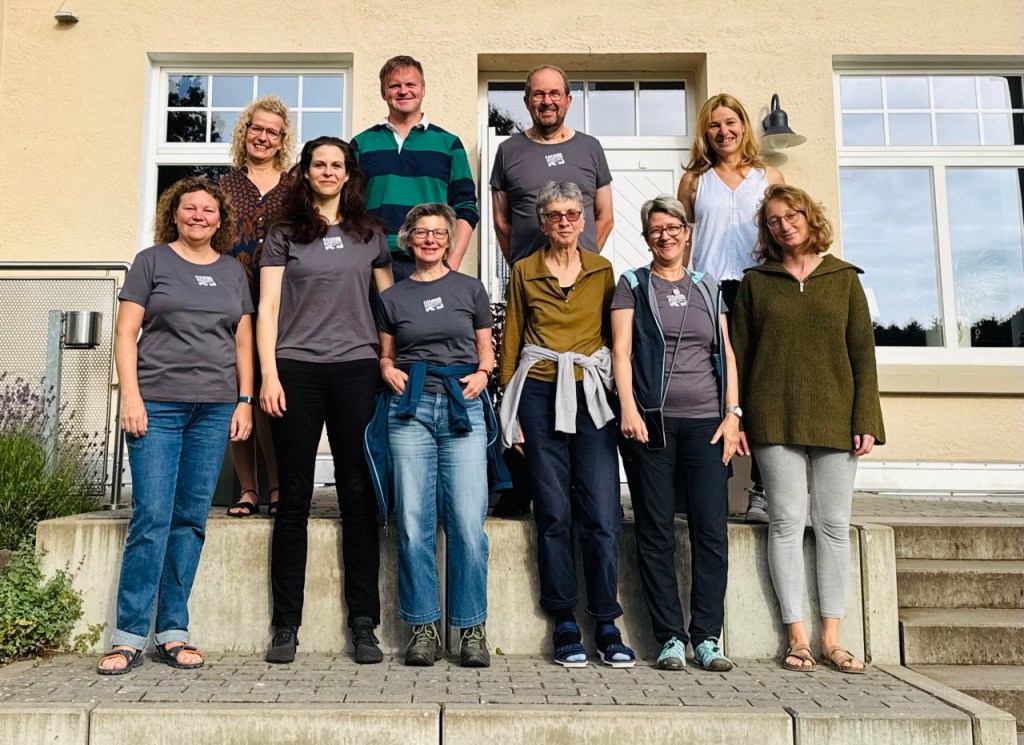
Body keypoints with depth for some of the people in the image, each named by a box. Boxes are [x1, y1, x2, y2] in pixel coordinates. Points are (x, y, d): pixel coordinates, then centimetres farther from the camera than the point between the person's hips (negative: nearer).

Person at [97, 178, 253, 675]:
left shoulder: (232, 271, 16)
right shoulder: (152, 261, 7)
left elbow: (243, 342, 15)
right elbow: (126, 333, 1)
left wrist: (245, 401, 6)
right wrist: (130, 396, -8)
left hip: (215, 408, 3)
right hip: (157, 404, -3)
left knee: (191, 519, 4)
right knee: (151, 518, -7)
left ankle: (173, 633, 12)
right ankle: (129, 637, 3)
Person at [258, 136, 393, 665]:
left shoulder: (370, 234, 14)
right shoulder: (285, 233, 10)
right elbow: (267, 307, 5)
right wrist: (268, 375, -5)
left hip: (356, 369, 1)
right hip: (296, 369, -1)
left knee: (358, 495, 1)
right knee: (295, 498, 2)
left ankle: (363, 626, 8)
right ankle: (286, 627, 11)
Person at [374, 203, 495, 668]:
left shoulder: (470, 289, 13)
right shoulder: (392, 297, 15)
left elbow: (486, 351, 15)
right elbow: (385, 356, 18)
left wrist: (481, 374, -4)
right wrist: (388, 371, -3)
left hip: (463, 407, -1)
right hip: (410, 408, 1)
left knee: (467, 522, -7)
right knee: (414, 522, -2)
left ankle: (472, 629, 6)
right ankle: (423, 628, 10)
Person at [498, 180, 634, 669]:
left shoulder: (602, 271, 12)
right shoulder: (524, 272, 10)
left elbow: (615, 335, 12)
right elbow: (511, 340, 10)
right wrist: (509, 408, 5)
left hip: (591, 395, 1)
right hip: (540, 394, 0)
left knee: (602, 513, -4)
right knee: (554, 513, 1)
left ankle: (607, 625, 8)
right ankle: (565, 624, 12)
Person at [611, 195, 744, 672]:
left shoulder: (708, 288, 17)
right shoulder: (633, 285, 9)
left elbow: (726, 352, 14)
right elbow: (621, 350, 0)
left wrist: (732, 412, 4)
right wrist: (628, 408, -12)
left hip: (706, 421, 3)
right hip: (652, 421, -2)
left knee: (712, 529, -2)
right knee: (656, 533, 0)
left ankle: (707, 637, 8)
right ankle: (671, 638, 9)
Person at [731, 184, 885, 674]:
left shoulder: (843, 278, 9)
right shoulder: (756, 281, 8)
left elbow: (863, 353, 6)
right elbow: (738, 353, 6)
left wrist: (865, 420, -2)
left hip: (835, 419, 1)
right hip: (775, 419, -1)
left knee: (834, 525, 4)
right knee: (787, 522, -2)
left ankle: (831, 637, 14)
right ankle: (798, 636, 7)